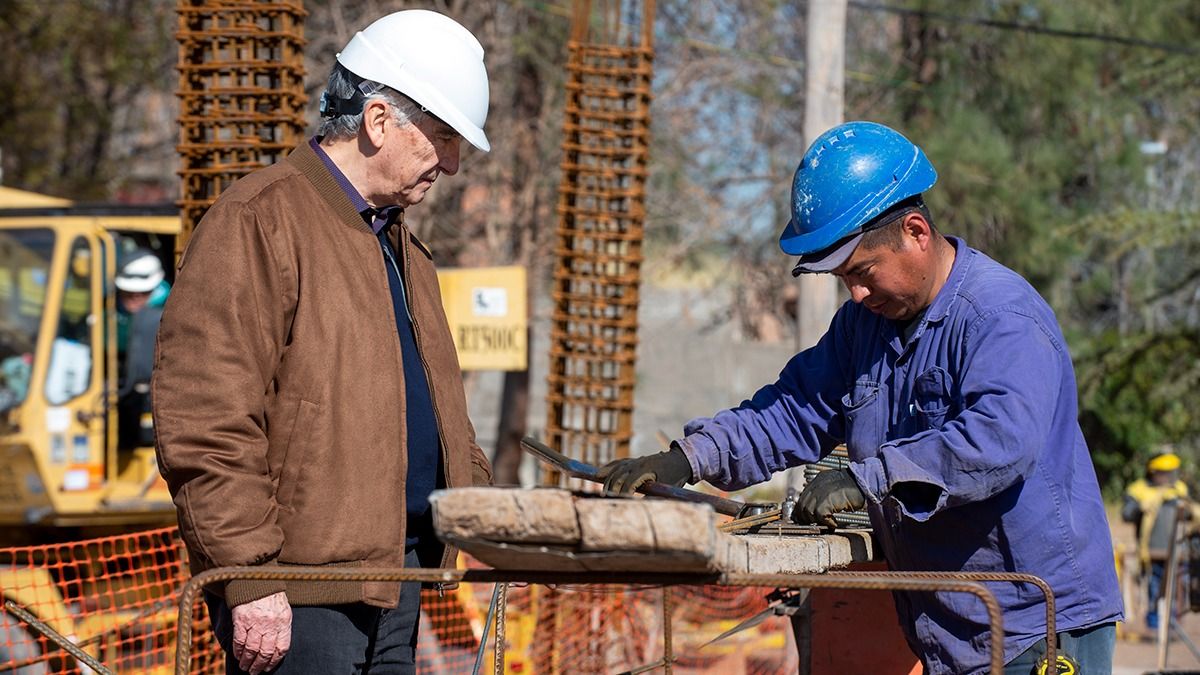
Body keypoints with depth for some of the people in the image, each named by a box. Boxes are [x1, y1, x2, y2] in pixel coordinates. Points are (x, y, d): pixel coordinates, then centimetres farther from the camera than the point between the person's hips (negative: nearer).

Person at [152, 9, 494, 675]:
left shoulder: (399, 243, 21)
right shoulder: (258, 222, -10)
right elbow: (205, 425, -17)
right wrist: (250, 581, -20)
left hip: (397, 568, 9)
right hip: (303, 593, -9)